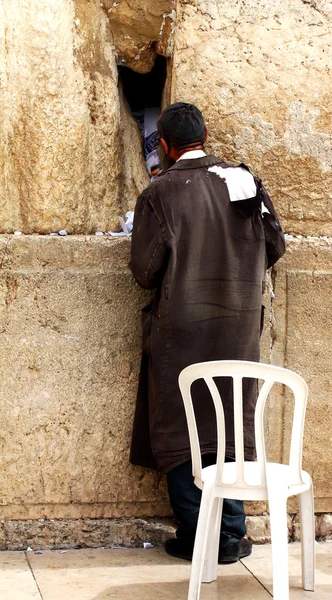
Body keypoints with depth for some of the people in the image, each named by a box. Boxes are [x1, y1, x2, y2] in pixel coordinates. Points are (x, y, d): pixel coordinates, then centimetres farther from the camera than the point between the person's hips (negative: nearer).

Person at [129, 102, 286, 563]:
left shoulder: (159, 194, -10)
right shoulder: (245, 180, 2)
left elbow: (145, 271, -10)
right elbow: (275, 246, 7)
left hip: (180, 329, -3)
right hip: (239, 326, 4)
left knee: (179, 433, 8)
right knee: (232, 429, 11)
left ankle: (194, 536, 11)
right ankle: (231, 536, 15)